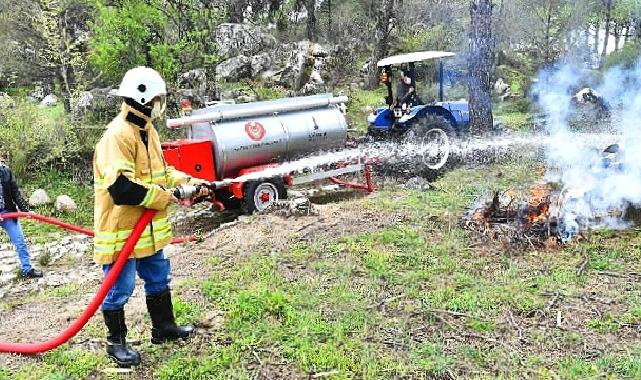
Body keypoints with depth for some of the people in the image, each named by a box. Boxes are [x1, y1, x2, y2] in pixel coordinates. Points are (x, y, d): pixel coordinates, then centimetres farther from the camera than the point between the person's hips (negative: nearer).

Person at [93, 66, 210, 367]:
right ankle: (116, 342, 25)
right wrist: (161, 198, -21)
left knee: (158, 279, 20)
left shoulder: (146, 130, 9)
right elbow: (120, 187, -32)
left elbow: (159, 172, 19)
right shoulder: (117, 136, -23)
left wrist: (189, 182, 6)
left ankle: (164, 327, 37)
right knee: (119, 289, 7)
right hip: (121, 229, -10)